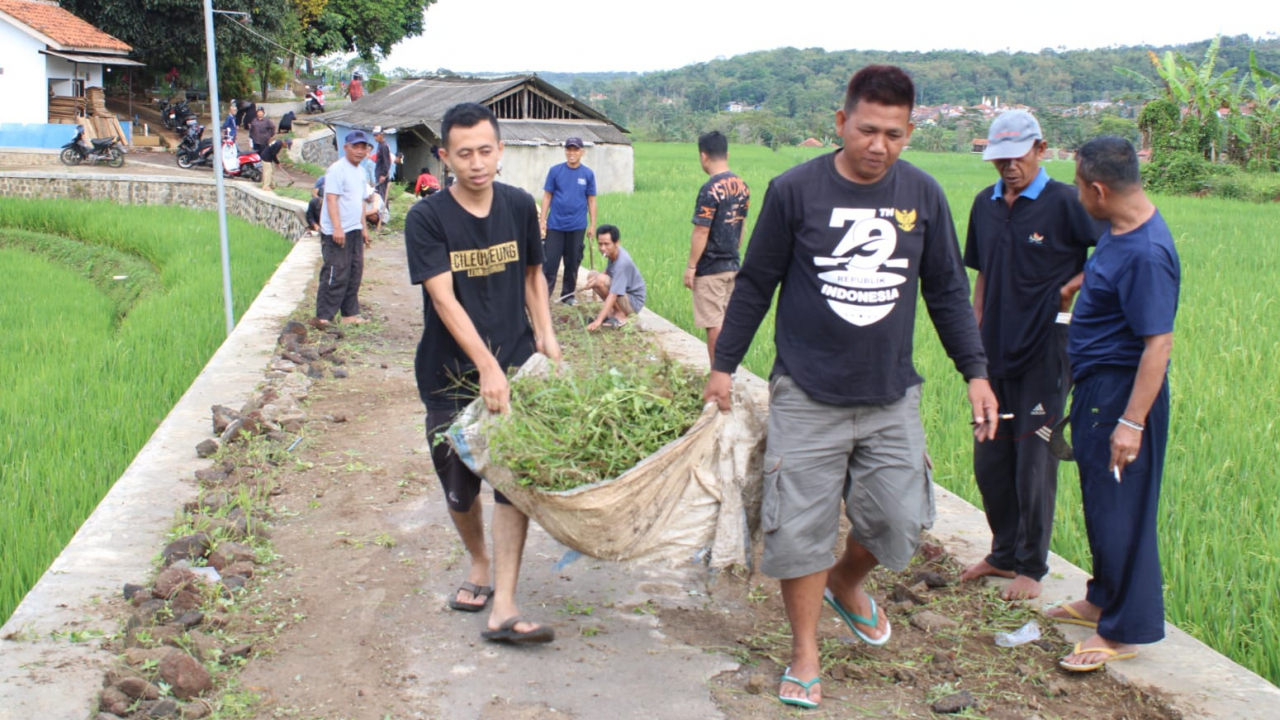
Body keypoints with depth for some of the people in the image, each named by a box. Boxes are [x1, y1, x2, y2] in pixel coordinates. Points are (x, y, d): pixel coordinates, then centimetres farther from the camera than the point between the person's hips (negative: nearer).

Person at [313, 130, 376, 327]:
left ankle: (350, 313, 20)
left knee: (354, 274, 11)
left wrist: (364, 227, 23)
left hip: (355, 231, 9)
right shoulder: (337, 169, -11)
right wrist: (337, 228, -26)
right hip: (336, 233, -9)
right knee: (336, 274, -11)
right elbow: (331, 198, -19)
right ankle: (323, 317, -7)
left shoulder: (360, 171, 16)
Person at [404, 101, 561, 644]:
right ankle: (479, 565, 38)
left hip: (515, 365, 2)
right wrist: (486, 366, -27)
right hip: (450, 374, -1)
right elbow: (444, 298, -19)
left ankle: (504, 607, -6)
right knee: (459, 485, 9)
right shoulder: (427, 219, -10)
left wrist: (545, 334, 4)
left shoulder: (520, 206, 2)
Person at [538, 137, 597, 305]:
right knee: (550, 261, -2)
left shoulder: (588, 174, 2)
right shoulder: (555, 171, 0)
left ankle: (568, 295, 20)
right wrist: (542, 220, -3)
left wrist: (592, 225, 2)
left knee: (573, 263, 9)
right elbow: (547, 196, 3)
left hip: (577, 226, 1)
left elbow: (591, 200, 5)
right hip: (555, 225, -1)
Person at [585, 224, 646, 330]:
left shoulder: (622, 262, -30)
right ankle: (612, 310, 6)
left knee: (601, 280, -27)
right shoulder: (613, 252, -6)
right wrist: (595, 279, -17)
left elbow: (613, 295, -34)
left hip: (634, 303, -9)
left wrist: (598, 320, -38)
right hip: (625, 295, 9)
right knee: (591, 275, 4)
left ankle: (620, 315, -12)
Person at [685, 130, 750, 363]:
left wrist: (691, 267, -12)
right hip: (733, 265, 8)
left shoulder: (710, 190, -18)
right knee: (728, 321, 15)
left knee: (714, 324, -1)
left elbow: (701, 232, -18)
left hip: (710, 269, -7)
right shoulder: (742, 187, 5)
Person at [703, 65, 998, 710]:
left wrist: (975, 371, 7)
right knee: (800, 528, 0)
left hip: (892, 396, 3)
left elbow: (947, 292, 11)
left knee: (900, 521, 2)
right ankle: (805, 653, 19)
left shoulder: (923, 195, 2)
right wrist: (723, 365, 4)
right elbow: (754, 285, 3)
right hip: (807, 396, -2)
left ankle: (847, 582, 35)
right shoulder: (795, 190, -6)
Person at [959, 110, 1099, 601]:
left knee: (1034, 463, 1)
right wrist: (974, 333, 12)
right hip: (995, 352, 6)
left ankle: (1032, 566, 16)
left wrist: (1071, 289, -14)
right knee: (989, 462, 13)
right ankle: (1003, 553, 31)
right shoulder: (985, 205, 9)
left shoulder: (1065, 202, -9)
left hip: (1045, 351, -6)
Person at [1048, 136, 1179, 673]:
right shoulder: (1118, 232, 5)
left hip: (1122, 392, -10)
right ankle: (1105, 600, 37)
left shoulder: (1146, 254, -25)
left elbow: (1158, 343, -26)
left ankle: (1123, 631, 12)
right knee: (1101, 503, 21)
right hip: (1097, 387, 10)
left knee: (1120, 511, 0)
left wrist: (1132, 422, -27)